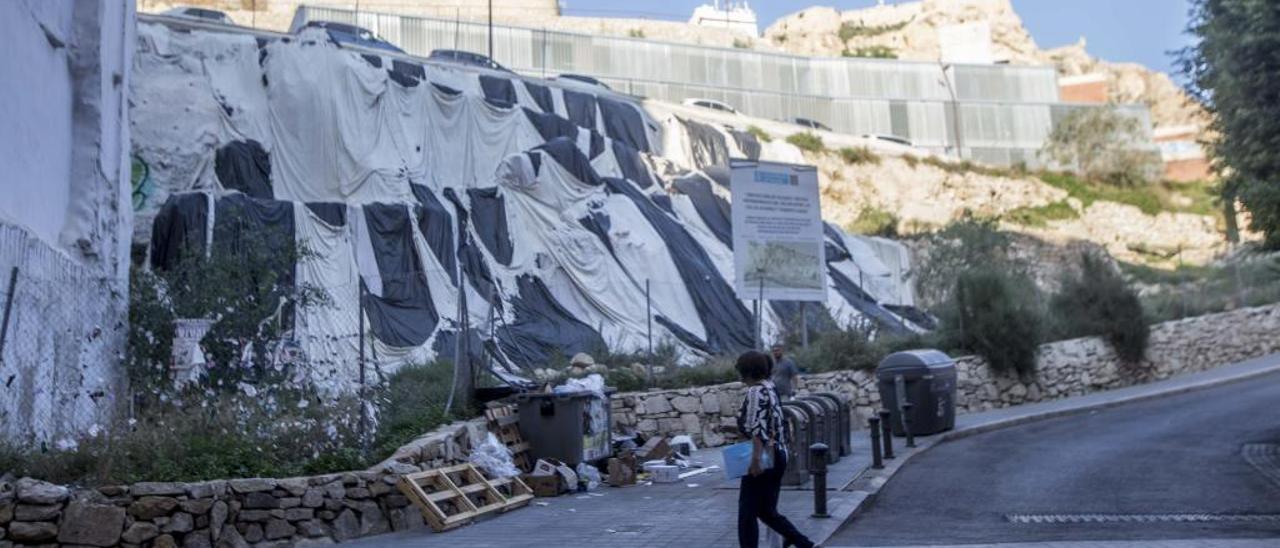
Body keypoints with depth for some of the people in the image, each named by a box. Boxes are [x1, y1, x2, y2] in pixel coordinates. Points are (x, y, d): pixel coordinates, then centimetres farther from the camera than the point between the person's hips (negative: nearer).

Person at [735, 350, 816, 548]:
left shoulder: (756, 391, -15)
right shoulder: (770, 387, 13)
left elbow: (757, 428, -23)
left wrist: (756, 459, -26)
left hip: (763, 458, -9)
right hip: (777, 456, 9)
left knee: (747, 512, 0)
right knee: (766, 510, 16)